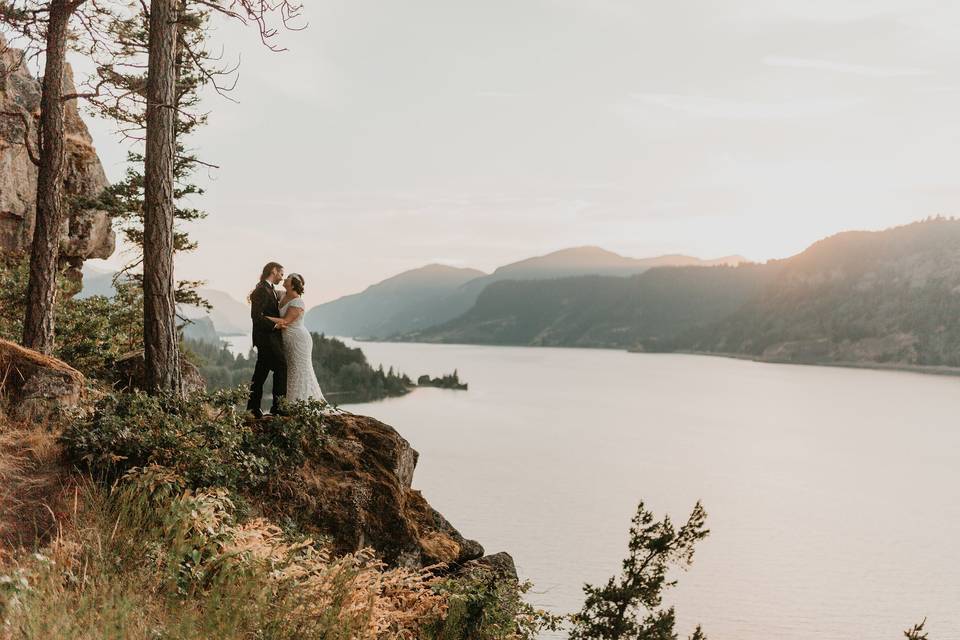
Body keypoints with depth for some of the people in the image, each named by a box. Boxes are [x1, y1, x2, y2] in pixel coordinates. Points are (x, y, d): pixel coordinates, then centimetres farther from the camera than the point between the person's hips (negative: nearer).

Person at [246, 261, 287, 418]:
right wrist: (274, 325, -19)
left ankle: (253, 408, 13)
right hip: (266, 336, -10)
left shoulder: (273, 291, 18)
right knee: (281, 367, -10)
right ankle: (277, 405, -7)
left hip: (272, 337, 10)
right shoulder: (261, 290, -12)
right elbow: (256, 315, -21)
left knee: (260, 374, 10)